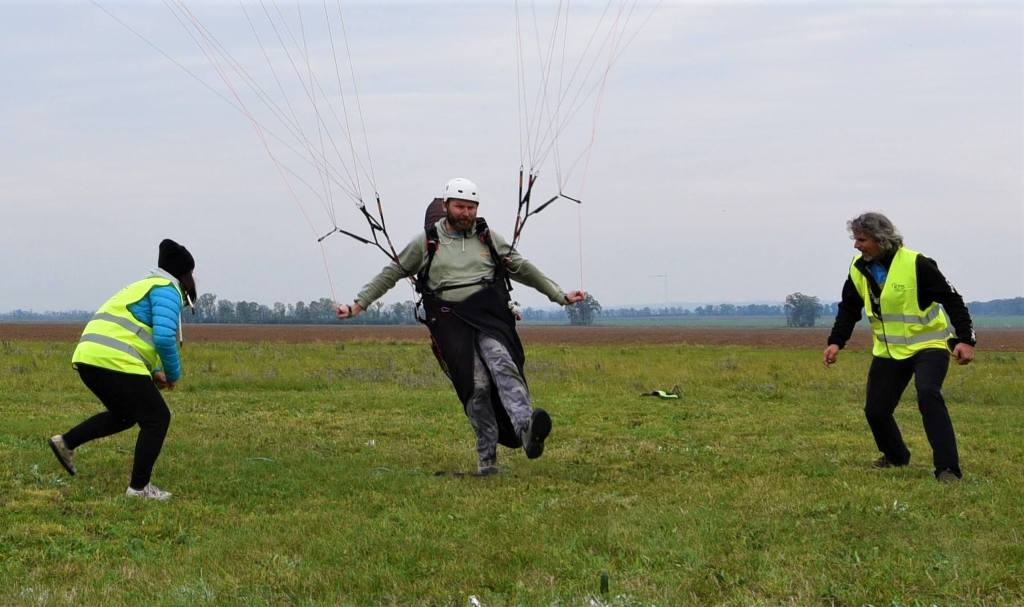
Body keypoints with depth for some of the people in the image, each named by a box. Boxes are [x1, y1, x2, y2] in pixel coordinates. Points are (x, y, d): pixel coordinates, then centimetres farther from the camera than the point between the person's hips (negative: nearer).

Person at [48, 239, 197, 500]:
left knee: (125, 415, 27)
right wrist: (173, 374, -1)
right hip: (115, 362, -10)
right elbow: (164, 338, -17)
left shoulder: (146, 286, 27)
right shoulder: (167, 291, -4)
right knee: (157, 418, 2)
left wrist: (154, 371, 22)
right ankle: (139, 486, 5)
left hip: (88, 357, 10)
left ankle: (66, 442, 20)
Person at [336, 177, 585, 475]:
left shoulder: (488, 238, 15)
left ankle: (526, 429, -48)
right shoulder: (426, 242, 10)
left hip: (489, 315, 1)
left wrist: (560, 295, 25)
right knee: (476, 385, -15)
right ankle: (486, 458, -7)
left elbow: (522, 269, 24)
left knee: (502, 364, -27)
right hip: (451, 321, -1)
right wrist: (358, 305, 12)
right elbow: (391, 273, 17)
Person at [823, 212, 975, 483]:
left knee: (928, 395, -29)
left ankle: (948, 469, -28)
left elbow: (952, 300, -16)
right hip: (888, 351, 6)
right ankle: (896, 456, 34)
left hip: (929, 345, -6)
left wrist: (964, 339, -23)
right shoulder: (859, 270, -2)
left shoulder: (915, 264, -19)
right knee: (876, 410, 3)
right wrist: (836, 342, -8)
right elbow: (849, 310, 7)